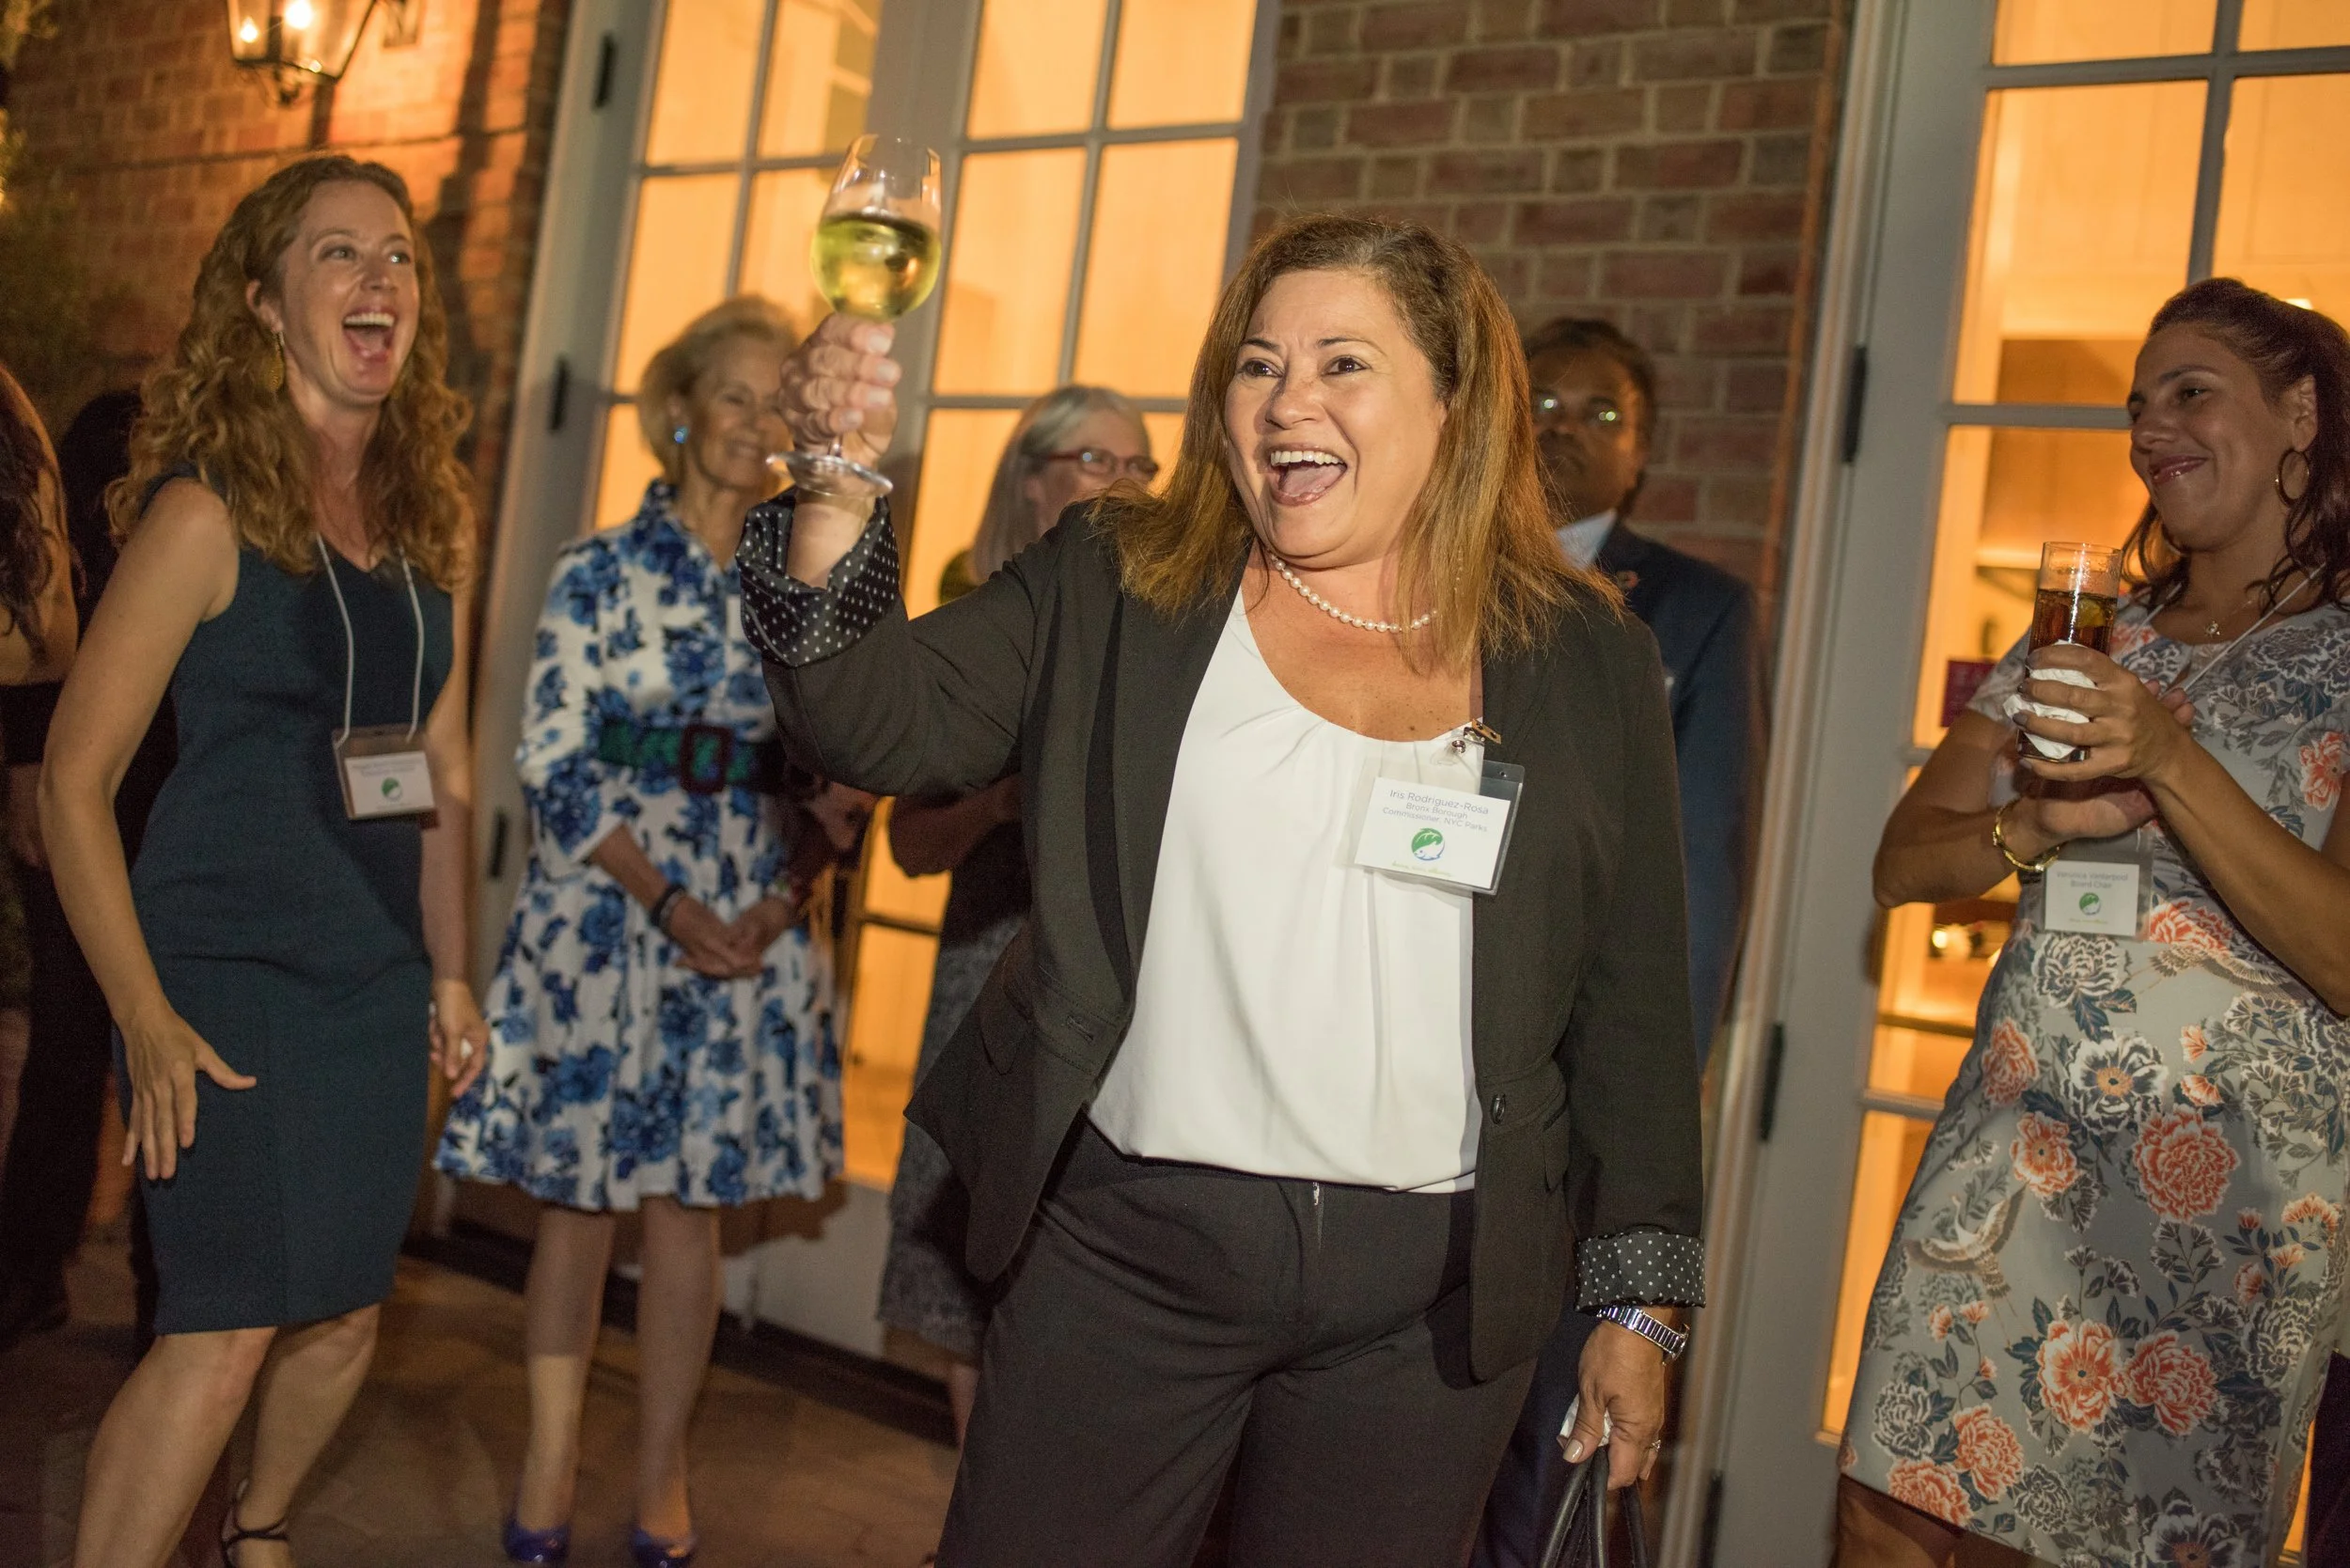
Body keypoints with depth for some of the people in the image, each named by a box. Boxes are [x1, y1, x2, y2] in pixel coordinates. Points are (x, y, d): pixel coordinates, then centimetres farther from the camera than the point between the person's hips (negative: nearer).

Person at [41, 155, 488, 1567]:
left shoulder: (435, 522, 7)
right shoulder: (205, 511, -11)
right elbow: (75, 777, -11)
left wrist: (451, 971, 14)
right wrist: (145, 1016, -16)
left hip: (377, 978, 6)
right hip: (222, 965, -6)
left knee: (348, 1309, 14)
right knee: (227, 1328, -9)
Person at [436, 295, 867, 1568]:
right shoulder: (601, 571, 0)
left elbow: (834, 773, 7)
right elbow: (555, 763, -5)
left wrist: (786, 894, -8)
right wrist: (667, 900, -14)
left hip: (744, 927, 2)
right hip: (602, 915, -1)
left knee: (688, 1203, 6)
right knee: (578, 1194, 6)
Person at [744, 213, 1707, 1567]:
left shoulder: (1589, 660, 3)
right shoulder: (1115, 590, 3)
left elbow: (1632, 999, 5)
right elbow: (883, 723, -7)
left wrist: (1640, 1298, 6)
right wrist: (838, 483, -22)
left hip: (1432, 1297, 1)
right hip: (1124, 1250, 0)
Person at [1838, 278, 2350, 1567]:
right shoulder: (2082, 648, 12)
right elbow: (1901, 864, 9)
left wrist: (2171, 763, -23)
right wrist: (2045, 823, -10)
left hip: (2227, 1198, -4)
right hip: (2008, 1161, 4)